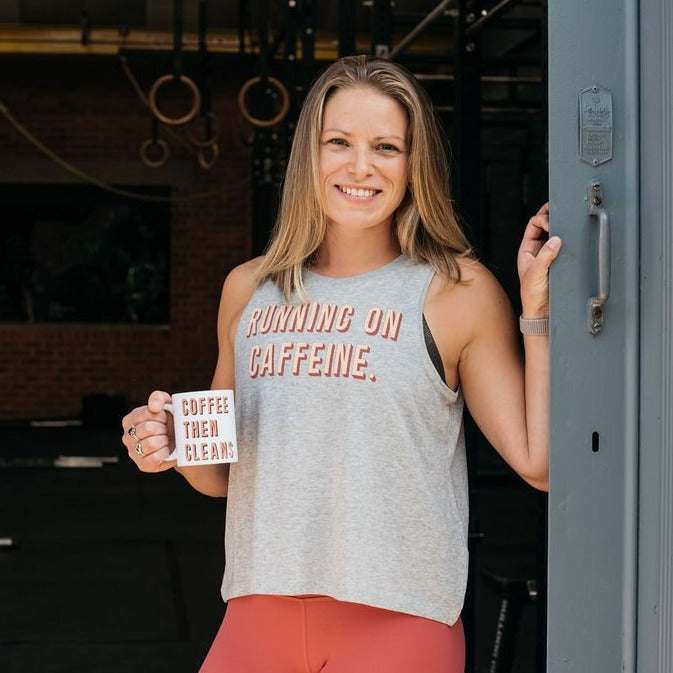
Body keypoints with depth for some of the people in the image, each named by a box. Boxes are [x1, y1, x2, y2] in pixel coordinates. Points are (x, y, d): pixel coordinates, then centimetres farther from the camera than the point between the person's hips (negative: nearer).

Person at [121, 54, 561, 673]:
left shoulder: (459, 290, -1)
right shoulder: (248, 289, 9)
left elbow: (539, 462, -7)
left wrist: (538, 306, -9)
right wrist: (172, 445, -2)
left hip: (396, 622, -3)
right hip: (257, 620, 4)